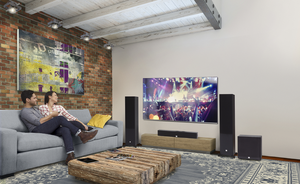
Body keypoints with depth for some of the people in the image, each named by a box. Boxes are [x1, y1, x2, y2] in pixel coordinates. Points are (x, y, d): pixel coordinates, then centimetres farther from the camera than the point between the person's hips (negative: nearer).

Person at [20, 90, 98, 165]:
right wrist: (52, 115, -6)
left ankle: (70, 156, -39)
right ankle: (81, 134, -24)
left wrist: (56, 124, 13)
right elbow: (38, 122, -15)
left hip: (48, 130, 8)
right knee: (60, 118, -27)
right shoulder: (24, 111, -1)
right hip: (37, 131, -8)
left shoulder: (35, 108, 29)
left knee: (65, 129, -25)